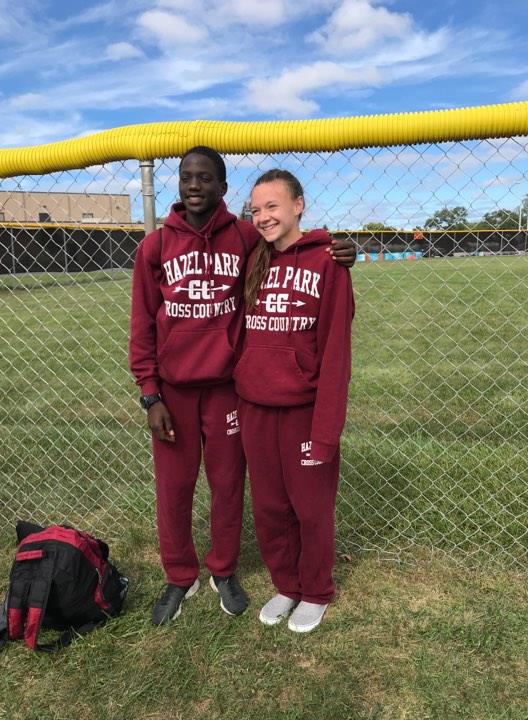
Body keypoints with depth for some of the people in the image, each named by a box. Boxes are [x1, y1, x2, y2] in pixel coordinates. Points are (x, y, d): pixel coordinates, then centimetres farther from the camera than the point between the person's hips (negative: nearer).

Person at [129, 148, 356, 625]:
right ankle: (180, 578, 33)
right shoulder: (156, 245, 0)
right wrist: (150, 395, -3)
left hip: (227, 384, 0)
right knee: (173, 487, 11)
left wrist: (335, 256, -12)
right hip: (172, 388, 1)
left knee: (228, 483, 11)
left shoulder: (246, 237, -1)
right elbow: (142, 325, 1)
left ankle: (224, 572, 35)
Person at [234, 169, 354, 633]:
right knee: (268, 508, 16)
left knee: (311, 508, 11)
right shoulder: (253, 263, 8)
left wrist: (326, 427, -16)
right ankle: (285, 586, 39)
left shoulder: (326, 261, -8)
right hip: (254, 409, 5)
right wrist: (237, 398, 5)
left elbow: (335, 351, -13)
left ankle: (316, 593, 35)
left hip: (303, 408, -5)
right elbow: (240, 338, 11)